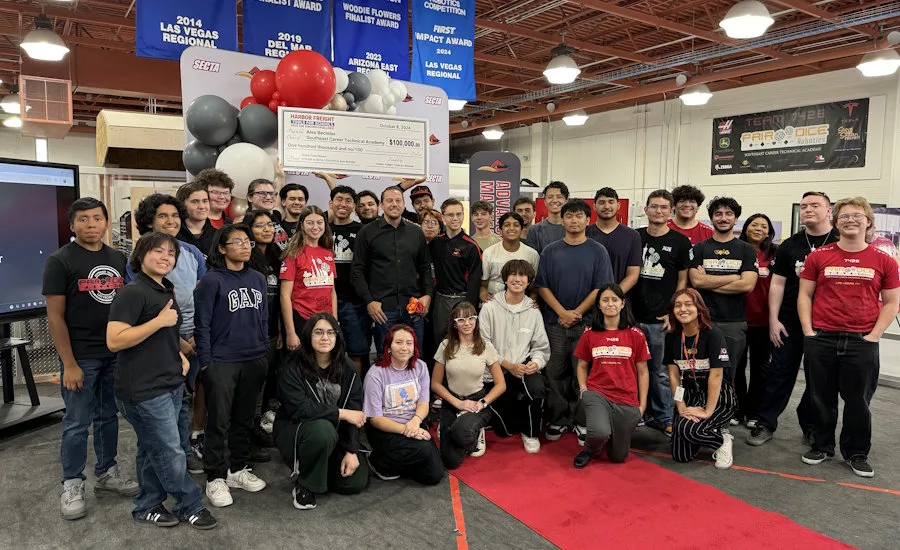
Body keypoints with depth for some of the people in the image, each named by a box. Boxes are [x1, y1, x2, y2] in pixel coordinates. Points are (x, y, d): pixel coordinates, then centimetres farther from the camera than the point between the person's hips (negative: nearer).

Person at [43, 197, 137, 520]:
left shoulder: (119, 259, 7)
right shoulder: (60, 261, -7)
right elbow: (55, 316, -10)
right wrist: (69, 364, -14)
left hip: (116, 354, 5)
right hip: (81, 358, -4)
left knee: (109, 417, 15)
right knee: (77, 423, 4)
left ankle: (106, 473, 29)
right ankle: (72, 485, 19)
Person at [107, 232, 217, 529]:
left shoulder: (167, 291, 13)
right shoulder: (133, 292, -16)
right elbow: (114, 341, -23)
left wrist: (180, 355, 10)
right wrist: (159, 321, -24)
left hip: (170, 384, 9)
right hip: (144, 389, -9)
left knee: (153, 450, 18)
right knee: (171, 454, 0)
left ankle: (147, 507, 31)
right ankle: (192, 506, 16)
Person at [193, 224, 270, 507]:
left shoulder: (258, 279, 9)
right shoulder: (211, 280, -7)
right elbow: (202, 325, -8)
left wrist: (264, 354, 12)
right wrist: (206, 362, -10)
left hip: (254, 361, 5)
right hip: (221, 363, -5)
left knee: (244, 418, 14)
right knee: (219, 422, 2)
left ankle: (239, 469, 28)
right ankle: (215, 478, 13)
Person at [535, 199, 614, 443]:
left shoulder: (598, 251, 2)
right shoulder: (550, 251, 4)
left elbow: (601, 288, -3)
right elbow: (542, 286, 1)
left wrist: (577, 312, -10)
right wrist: (563, 313, -10)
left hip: (586, 323, -1)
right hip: (555, 322, 1)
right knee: (555, 373, 5)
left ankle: (582, 421, 16)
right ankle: (557, 420, 17)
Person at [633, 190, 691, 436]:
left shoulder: (680, 242, 1)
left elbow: (682, 280, 3)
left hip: (661, 318, -2)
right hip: (633, 314, 2)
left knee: (661, 370, 4)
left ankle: (664, 417, 16)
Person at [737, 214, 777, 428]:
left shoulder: (775, 253, 3)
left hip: (763, 318, 1)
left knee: (760, 366, 10)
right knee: (737, 365, 9)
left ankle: (754, 412, 22)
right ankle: (737, 410, 22)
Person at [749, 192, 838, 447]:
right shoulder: (790, 245, 4)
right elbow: (777, 284, 3)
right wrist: (773, 320, -3)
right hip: (789, 322, 1)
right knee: (780, 373, 4)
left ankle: (811, 426, 25)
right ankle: (765, 424, 12)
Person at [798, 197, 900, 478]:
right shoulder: (818, 256, 3)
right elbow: (804, 295, 5)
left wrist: (874, 335, -4)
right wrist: (808, 331, -2)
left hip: (862, 342, 0)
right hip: (821, 340, 1)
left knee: (858, 400, 9)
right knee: (821, 398, 11)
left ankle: (857, 454, 25)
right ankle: (821, 446, 27)